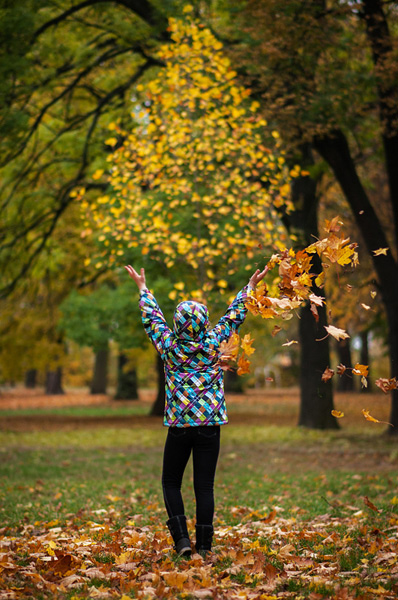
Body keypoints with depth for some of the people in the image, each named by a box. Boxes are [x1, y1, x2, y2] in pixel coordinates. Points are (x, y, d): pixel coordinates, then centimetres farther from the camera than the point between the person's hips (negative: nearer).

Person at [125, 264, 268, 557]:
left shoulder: (169, 346, -2)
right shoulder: (213, 344, -1)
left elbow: (152, 317, 14)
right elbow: (235, 315, 12)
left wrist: (143, 287, 29)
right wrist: (250, 287, 25)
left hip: (179, 425, -1)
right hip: (210, 424, 1)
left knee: (171, 482, 13)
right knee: (205, 486, 3)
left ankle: (182, 538, 0)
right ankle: (203, 546, 3)